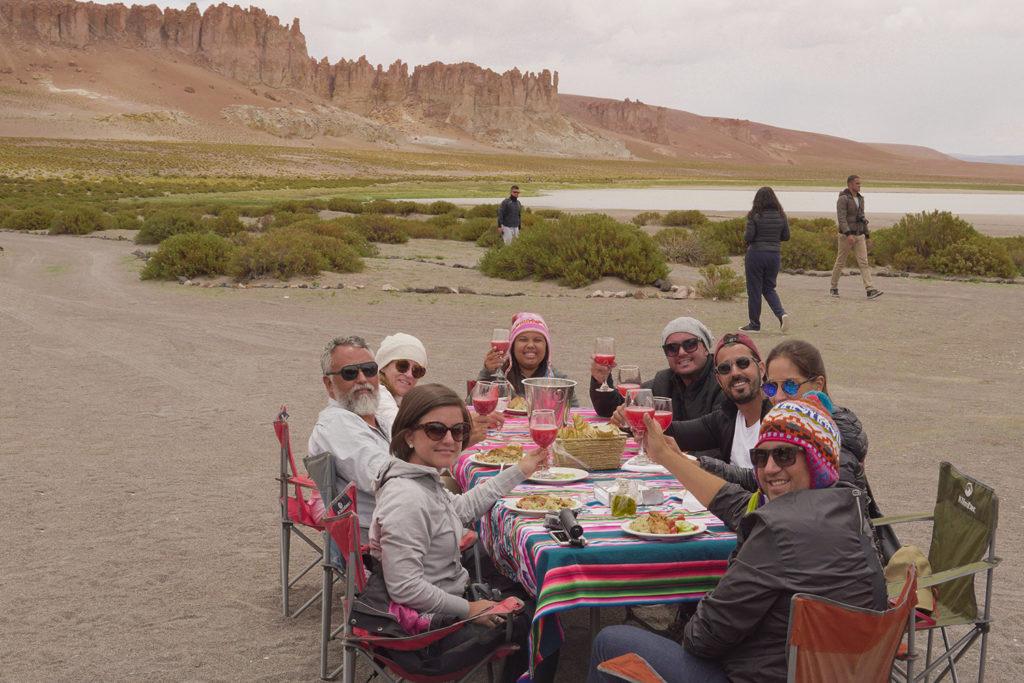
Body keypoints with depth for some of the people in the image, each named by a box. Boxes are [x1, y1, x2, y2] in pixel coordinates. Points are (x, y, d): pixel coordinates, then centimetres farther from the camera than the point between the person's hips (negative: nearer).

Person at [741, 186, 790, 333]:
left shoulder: (754, 216, -11)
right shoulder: (781, 216, 1)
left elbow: (748, 237, -15)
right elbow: (786, 237, 6)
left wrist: (746, 239, 8)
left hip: (756, 254, -4)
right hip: (775, 255, 4)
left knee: (754, 290, 6)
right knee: (769, 288, 17)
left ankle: (754, 324, 12)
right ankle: (782, 314, -5)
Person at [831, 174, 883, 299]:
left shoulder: (860, 199, 12)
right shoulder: (843, 199, -12)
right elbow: (841, 218, -22)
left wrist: (866, 236, 17)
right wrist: (848, 235, -32)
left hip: (859, 236, 6)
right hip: (846, 235, -6)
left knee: (863, 262, -6)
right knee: (840, 262, 6)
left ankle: (870, 290, -15)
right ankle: (834, 288, 24)